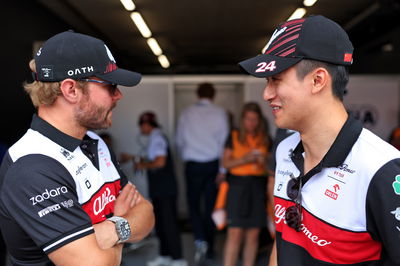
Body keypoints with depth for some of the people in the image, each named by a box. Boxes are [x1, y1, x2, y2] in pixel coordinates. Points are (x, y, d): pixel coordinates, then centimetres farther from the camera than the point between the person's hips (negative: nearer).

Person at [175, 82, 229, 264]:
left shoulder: (186, 113, 1)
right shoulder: (220, 113, -3)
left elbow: (179, 141, 6)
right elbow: (224, 141, -4)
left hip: (193, 164, 0)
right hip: (213, 163, 1)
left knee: (194, 204, 9)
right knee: (210, 206, 10)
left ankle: (200, 240, -10)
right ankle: (209, 247, 19)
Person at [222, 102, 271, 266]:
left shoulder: (266, 140, 10)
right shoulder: (234, 137, 4)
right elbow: (225, 163, 2)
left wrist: (263, 162, -6)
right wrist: (243, 159, -13)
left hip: (258, 187, 3)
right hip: (237, 185, -2)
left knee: (253, 234, 5)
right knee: (235, 233, -8)